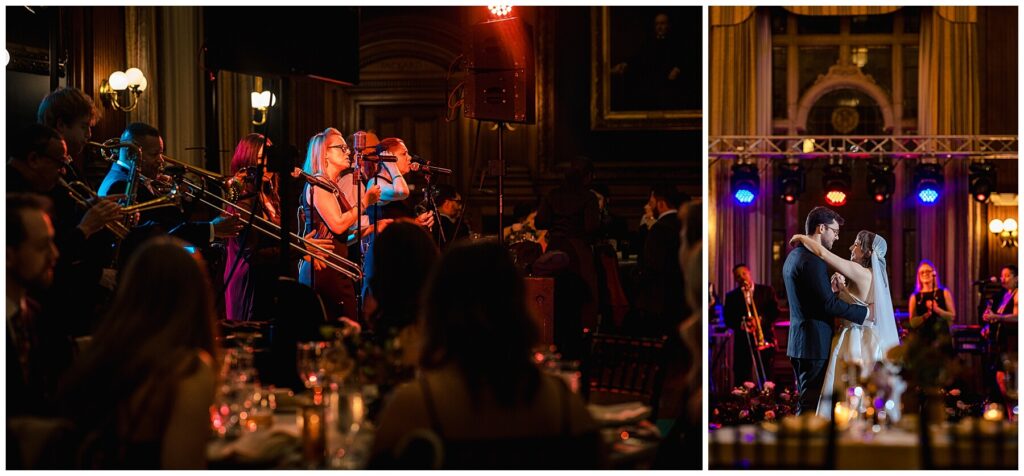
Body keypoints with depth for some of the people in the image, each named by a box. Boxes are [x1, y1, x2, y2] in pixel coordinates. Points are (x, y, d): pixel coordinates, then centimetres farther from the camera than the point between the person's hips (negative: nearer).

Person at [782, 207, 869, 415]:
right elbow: (828, 303, -20)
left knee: (807, 403, 15)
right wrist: (865, 312, -13)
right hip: (815, 343, -10)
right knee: (811, 405, -7)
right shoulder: (812, 260, -17)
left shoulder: (793, 256, 15)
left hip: (799, 341, 10)